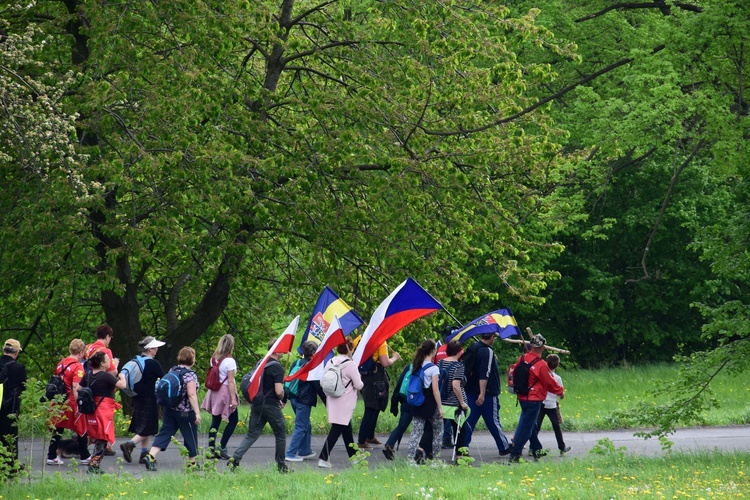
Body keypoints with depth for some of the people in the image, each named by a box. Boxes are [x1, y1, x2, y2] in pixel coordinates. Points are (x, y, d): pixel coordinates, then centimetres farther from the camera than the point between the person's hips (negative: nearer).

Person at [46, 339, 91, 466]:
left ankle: (51, 456, 11)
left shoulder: (61, 363, 8)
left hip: (58, 401, 6)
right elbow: (75, 387, -21)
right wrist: (79, 405, -21)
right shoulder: (78, 366, -14)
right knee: (82, 430, 9)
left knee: (57, 429, 12)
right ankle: (84, 456, 17)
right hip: (71, 402, -6)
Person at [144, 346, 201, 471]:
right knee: (190, 436, 9)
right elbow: (191, 395, -21)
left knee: (165, 433, 5)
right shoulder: (190, 374, -15)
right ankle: (192, 463, 20)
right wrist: (197, 412, -19)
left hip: (169, 409, 6)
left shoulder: (172, 370, 7)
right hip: (185, 413, -6)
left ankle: (151, 456, -11)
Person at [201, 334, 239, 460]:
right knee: (233, 420, 5)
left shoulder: (214, 359, 6)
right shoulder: (229, 361, -14)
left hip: (214, 392, 7)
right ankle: (222, 448, -1)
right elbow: (231, 381, -16)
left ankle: (211, 449, 7)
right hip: (225, 391, -7)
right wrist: (233, 398, -14)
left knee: (215, 420, 10)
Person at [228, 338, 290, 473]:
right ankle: (281, 466, 18)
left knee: (252, 434, 7)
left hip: (257, 404, 7)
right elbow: (279, 391, -22)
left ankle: (235, 458, -10)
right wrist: (281, 399, 2)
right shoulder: (277, 368, -15)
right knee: (280, 435, 11)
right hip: (271, 405, -7)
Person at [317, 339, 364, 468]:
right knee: (336, 430, -6)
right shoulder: (350, 364, -15)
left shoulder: (330, 362, 2)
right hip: (345, 403, -7)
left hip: (332, 402, 7)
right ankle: (323, 458, -12)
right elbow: (358, 385, -12)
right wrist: (360, 382, 9)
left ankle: (353, 455, 29)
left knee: (347, 429, 19)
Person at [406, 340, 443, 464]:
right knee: (438, 429, 15)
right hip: (430, 404, -5)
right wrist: (440, 407, -9)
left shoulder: (415, 366, 5)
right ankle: (435, 455, 15)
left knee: (416, 431, 3)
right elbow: (435, 390, -14)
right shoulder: (433, 368, -12)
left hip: (417, 404, 5)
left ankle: (411, 456, -12)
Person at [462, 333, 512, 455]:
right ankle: (504, 447, 17)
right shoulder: (487, 352, -16)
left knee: (469, 421, 6)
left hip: (471, 391, 7)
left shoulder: (472, 348, 8)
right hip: (487, 394, -7)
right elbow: (484, 375, -24)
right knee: (493, 421, 4)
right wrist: (482, 394, -27)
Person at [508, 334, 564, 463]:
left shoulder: (522, 359, 0)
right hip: (534, 399, -8)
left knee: (531, 424, 22)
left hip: (522, 397, 8)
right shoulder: (541, 365, -19)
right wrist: (560, 391, 9)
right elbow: (550, 383, -9)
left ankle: (536, 450, 35)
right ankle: (514, 455, -8)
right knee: (526, 427, -5)